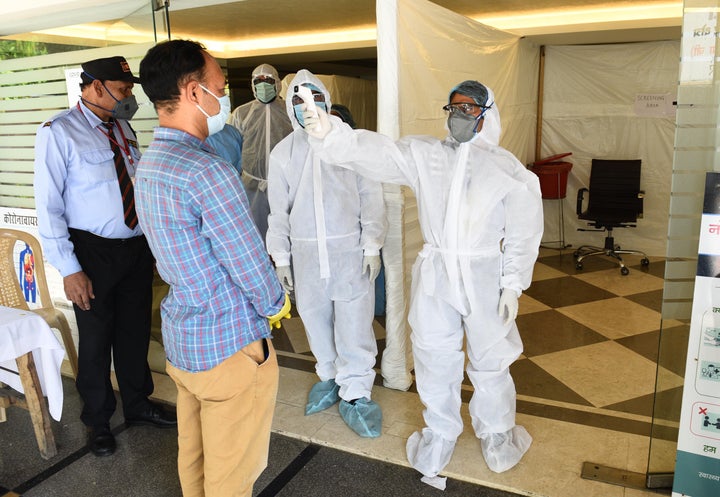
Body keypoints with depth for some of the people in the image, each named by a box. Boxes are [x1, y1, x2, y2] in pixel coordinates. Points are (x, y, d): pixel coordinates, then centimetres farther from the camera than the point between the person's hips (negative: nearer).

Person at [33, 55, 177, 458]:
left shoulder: (123, 129, 7)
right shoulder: (59, 133, -12)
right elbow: (49, 208, -13)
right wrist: (69, 269, -17)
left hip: (138, 247, 5)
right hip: (94, 252, -5)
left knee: (135, 331, 18)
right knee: (96, 338, 12)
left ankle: (137, 404, 40)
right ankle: (98, 420, 34)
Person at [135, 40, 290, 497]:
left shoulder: (148, 164, 4)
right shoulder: (207, 171, -26)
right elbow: (252, 267, -20)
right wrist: (276, 303, 1)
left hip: (179, 339, 9)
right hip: (230, 347, -9)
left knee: (194, 456, 25)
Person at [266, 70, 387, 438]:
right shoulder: (282, 153, 6)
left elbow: (371, 197, 1)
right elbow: (278, 211, 9)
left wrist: (372, 246, -4)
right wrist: (280, 259, 7)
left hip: (349, 249, -2)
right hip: (305, 252, 3)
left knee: (354, 323, -2)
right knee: (315, 317, 12)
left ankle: (355, 393, 14)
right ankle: (329, 376, 34)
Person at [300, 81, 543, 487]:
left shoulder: (508, 168, -4)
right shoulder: (424, 154, 1)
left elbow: (523, 233, -3)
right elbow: (374, 151, -12)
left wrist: (513, 284, -6)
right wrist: (330, 133, -29)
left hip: (484, 277, -2)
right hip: (434, 274, 2)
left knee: (490, 362, 13)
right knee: (434, 362, 15)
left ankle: (497, 434, 40)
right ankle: (441, 433, 39)